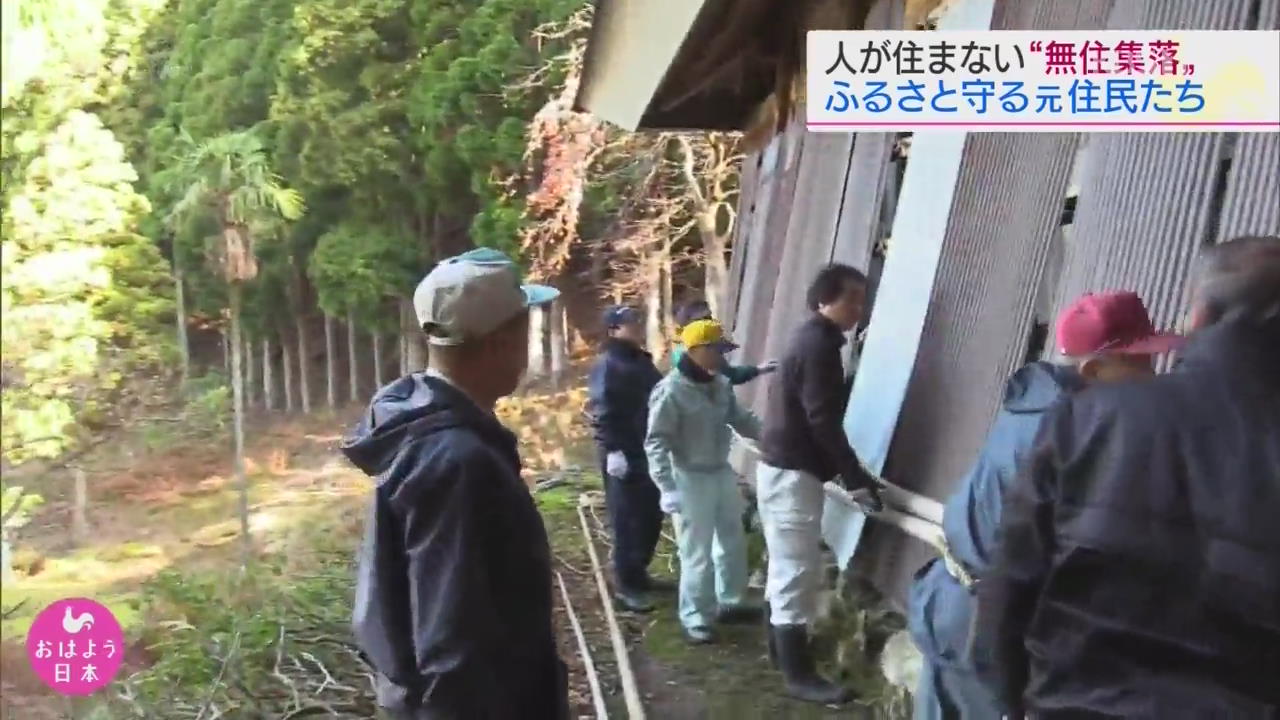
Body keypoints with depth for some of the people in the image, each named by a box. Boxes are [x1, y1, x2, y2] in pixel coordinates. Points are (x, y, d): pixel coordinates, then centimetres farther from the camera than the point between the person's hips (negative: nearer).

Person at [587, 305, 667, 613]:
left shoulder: (643, 361, 15)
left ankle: (638, 573, 29)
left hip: (649, 453, 8)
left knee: (651, 517, 13)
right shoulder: (607, 365, -11)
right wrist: (612, 450, -24)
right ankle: (626, 585, 8)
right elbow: (602, 412, -17)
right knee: (627, 521, -2)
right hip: (624, 455, -8)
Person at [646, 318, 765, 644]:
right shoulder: (670, 391, -19)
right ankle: (696, 618, 18)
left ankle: (730, 602, 39)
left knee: (733, 541, 20)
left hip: (722, 472, 8)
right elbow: (656, 443, -19)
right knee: (697, 553, 2)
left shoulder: (721, 384, 2)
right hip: (691, 479, -7)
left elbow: (740, 418, 16)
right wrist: (667, 488, -25)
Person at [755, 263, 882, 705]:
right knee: (797, 572, -5)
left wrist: (849, 474, 23)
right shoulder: (820, 344, -16)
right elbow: (823, 420, -22)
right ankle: (798, 673, 1)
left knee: (785, 567, 20)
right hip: (793, 473, -11)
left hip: (784, 466, 11)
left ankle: (781, 649, 33)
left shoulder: (812, 339, 15)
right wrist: (855, 478, -18)